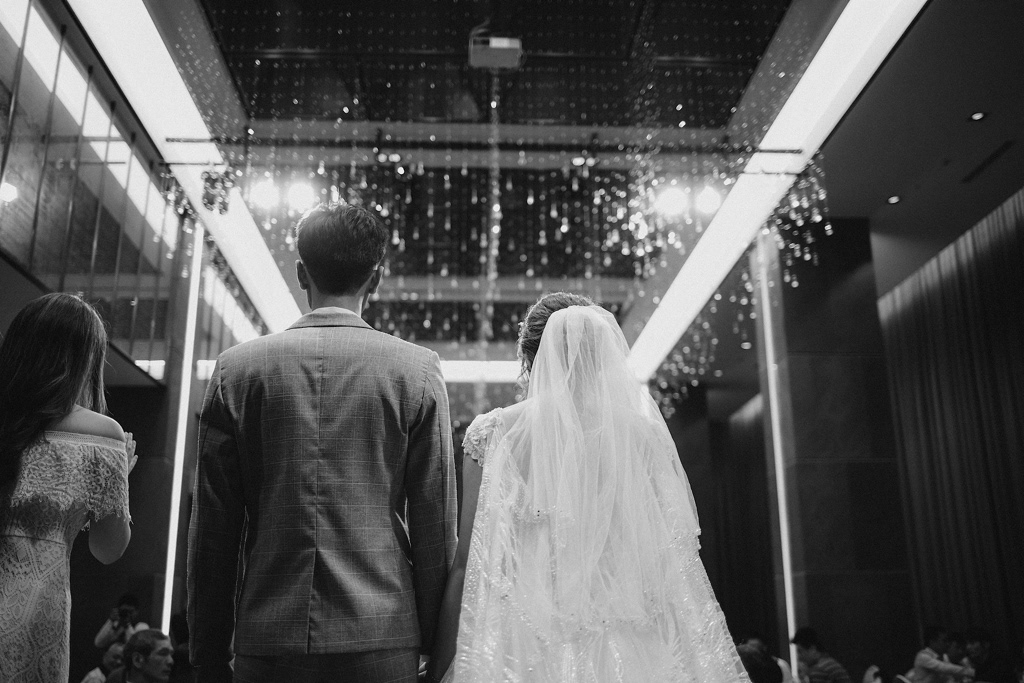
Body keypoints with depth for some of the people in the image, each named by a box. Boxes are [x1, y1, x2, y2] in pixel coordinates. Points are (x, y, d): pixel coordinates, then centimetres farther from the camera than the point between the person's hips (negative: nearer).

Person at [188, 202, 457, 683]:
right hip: (382, 643, -1)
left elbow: (212, 530, 3)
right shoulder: (416, 369, -2)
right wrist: (434, 644, 7)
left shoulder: (236, 367, 1)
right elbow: (436, 526, -3)